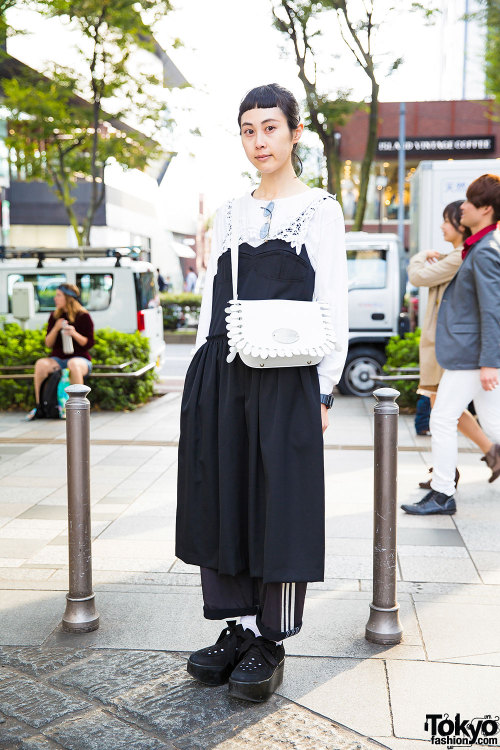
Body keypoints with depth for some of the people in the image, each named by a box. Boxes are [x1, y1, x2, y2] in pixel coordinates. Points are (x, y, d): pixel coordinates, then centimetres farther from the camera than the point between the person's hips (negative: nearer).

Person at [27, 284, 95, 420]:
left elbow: (89, 344, -4)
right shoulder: (55, 316, 10)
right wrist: (56, 328, -10)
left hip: (80, 358, -4)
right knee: (41, 364, -28)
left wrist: (74, 333, -21)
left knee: (73, 364, -40)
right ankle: (39, 405, -22)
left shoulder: (83, 317, -2)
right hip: (57, 358, 4)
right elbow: (48, 344, 7)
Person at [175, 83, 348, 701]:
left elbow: (333, 308, -2)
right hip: (220, 378, 5)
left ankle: (271, 641, 14)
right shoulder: (230, 213, 16)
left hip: (284, 381, -4)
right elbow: (212, 299, 16)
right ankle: (240, 626, 22)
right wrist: (203, 381, 10)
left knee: (279, 503, 0)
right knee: (222, 498, 6)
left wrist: (322, 390, -9)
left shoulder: (319, 210, 3)